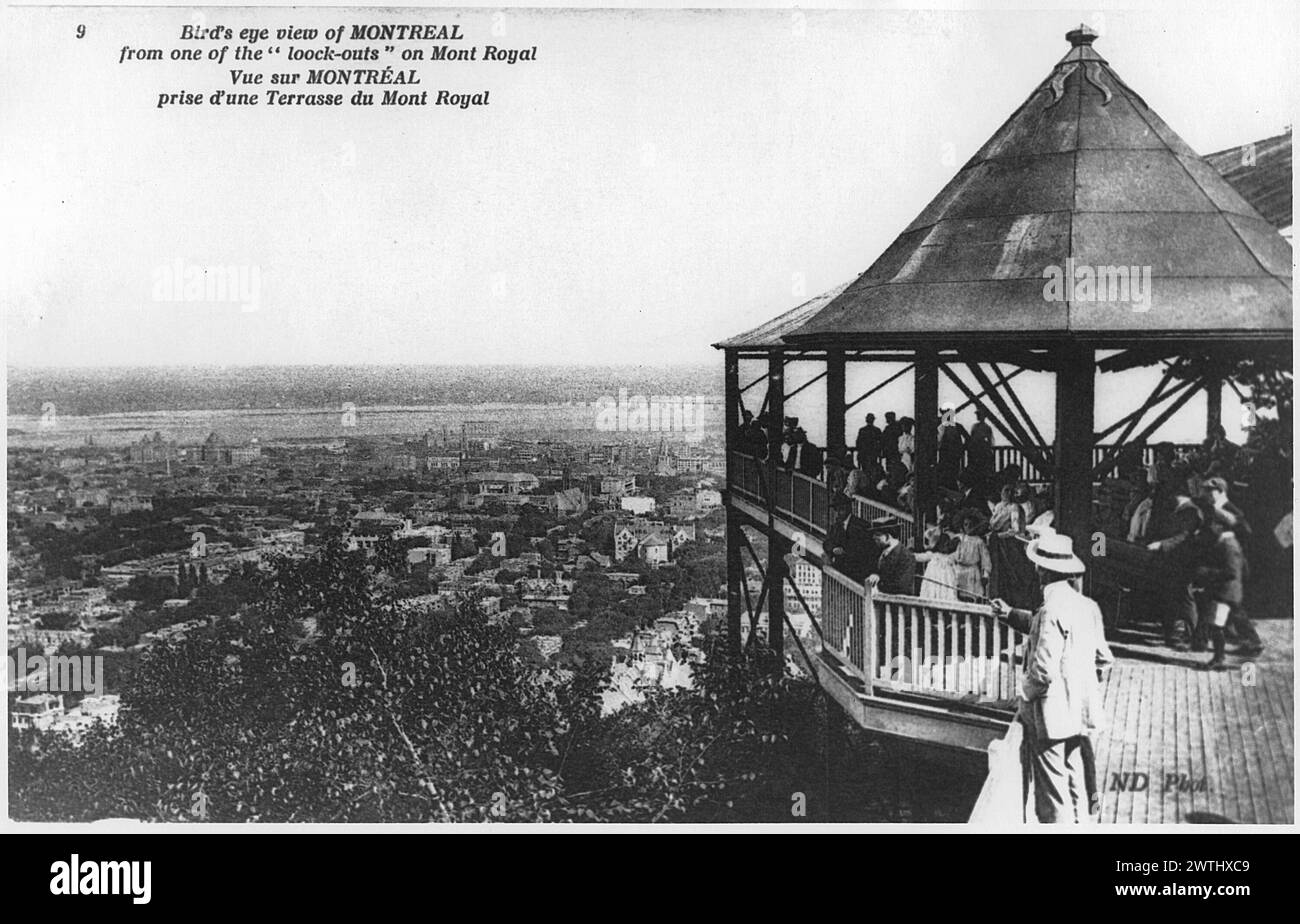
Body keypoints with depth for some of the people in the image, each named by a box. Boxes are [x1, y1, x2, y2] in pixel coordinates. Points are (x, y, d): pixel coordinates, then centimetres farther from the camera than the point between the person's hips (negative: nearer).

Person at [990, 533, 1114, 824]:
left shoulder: (1053, 611, -22)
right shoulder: (1088, 606, 4)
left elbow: (1044, 669, -26)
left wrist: (1025, 696, -6)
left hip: (1051, 715, -8)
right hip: (1083, 713, 8)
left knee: (1053, 794, 4)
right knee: (1078, 785, 20)